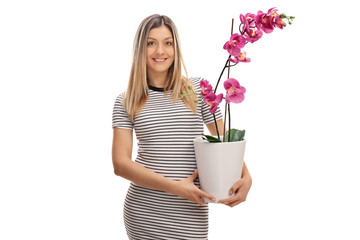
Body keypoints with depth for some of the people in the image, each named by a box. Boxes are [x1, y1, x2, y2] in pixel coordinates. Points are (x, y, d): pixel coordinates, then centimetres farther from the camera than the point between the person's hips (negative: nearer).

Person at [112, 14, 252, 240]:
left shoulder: (199, 89, 2)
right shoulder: (126, 102, 2)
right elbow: (121, 163, -5)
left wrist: (246, 176, -12)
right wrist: (174, 187, -15)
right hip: (142, 212, 0)